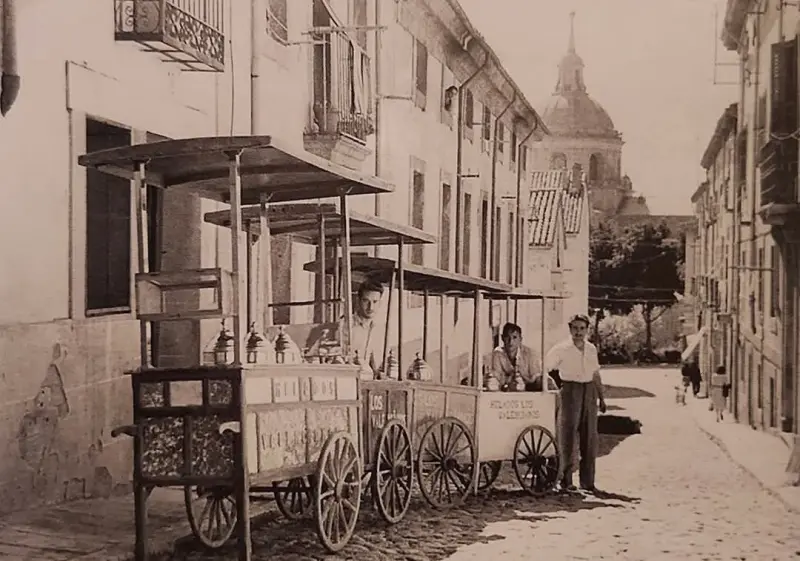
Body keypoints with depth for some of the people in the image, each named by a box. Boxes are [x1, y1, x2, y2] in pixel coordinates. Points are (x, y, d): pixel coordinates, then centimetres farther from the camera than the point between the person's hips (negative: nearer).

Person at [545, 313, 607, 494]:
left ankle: (587, 481, 12)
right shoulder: (561, 349, -4)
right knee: (568, 437, -4)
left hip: (589, 391, 5)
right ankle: (565, 480, 2)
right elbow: (544, 369, -7)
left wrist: (601, 397, 18)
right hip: (570, 391, -5)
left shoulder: (591, 349, 12)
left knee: (590, 438, 6)